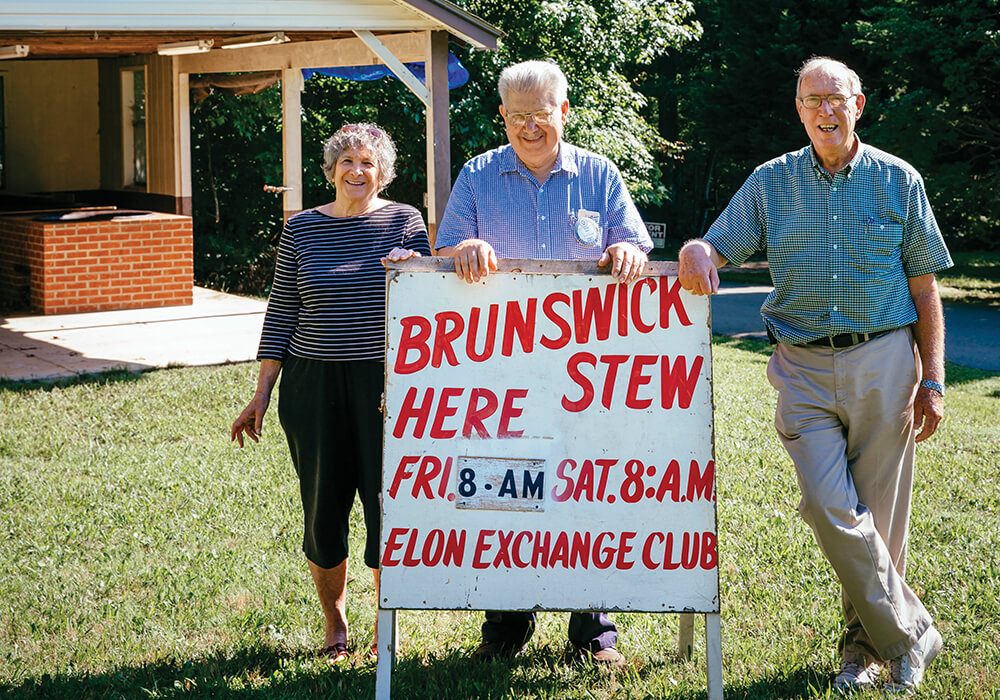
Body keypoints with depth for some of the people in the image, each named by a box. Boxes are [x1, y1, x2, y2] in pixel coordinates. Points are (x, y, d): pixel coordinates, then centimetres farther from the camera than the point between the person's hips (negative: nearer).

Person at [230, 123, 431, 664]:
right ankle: (335, 625, 25)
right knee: (323, 508, 5)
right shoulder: (302, 229, 7)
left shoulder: (403, 221, 4)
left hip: (384, 383, -1)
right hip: (313, 383, 1)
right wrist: (262, 393, 7)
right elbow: (281, 312, 9)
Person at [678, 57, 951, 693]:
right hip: (804, 370, 1)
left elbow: (924, 287, 6)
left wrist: (933, 379, 2)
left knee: (877, 514, 4)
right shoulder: (770, 183, 8)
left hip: (883, 361, -1)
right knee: (832, 510, -10)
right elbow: (716, 248, 7)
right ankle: (908, 633, 4)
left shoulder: (898, 181, 5)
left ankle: (866, 642, 20)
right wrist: (694, 252, -19)